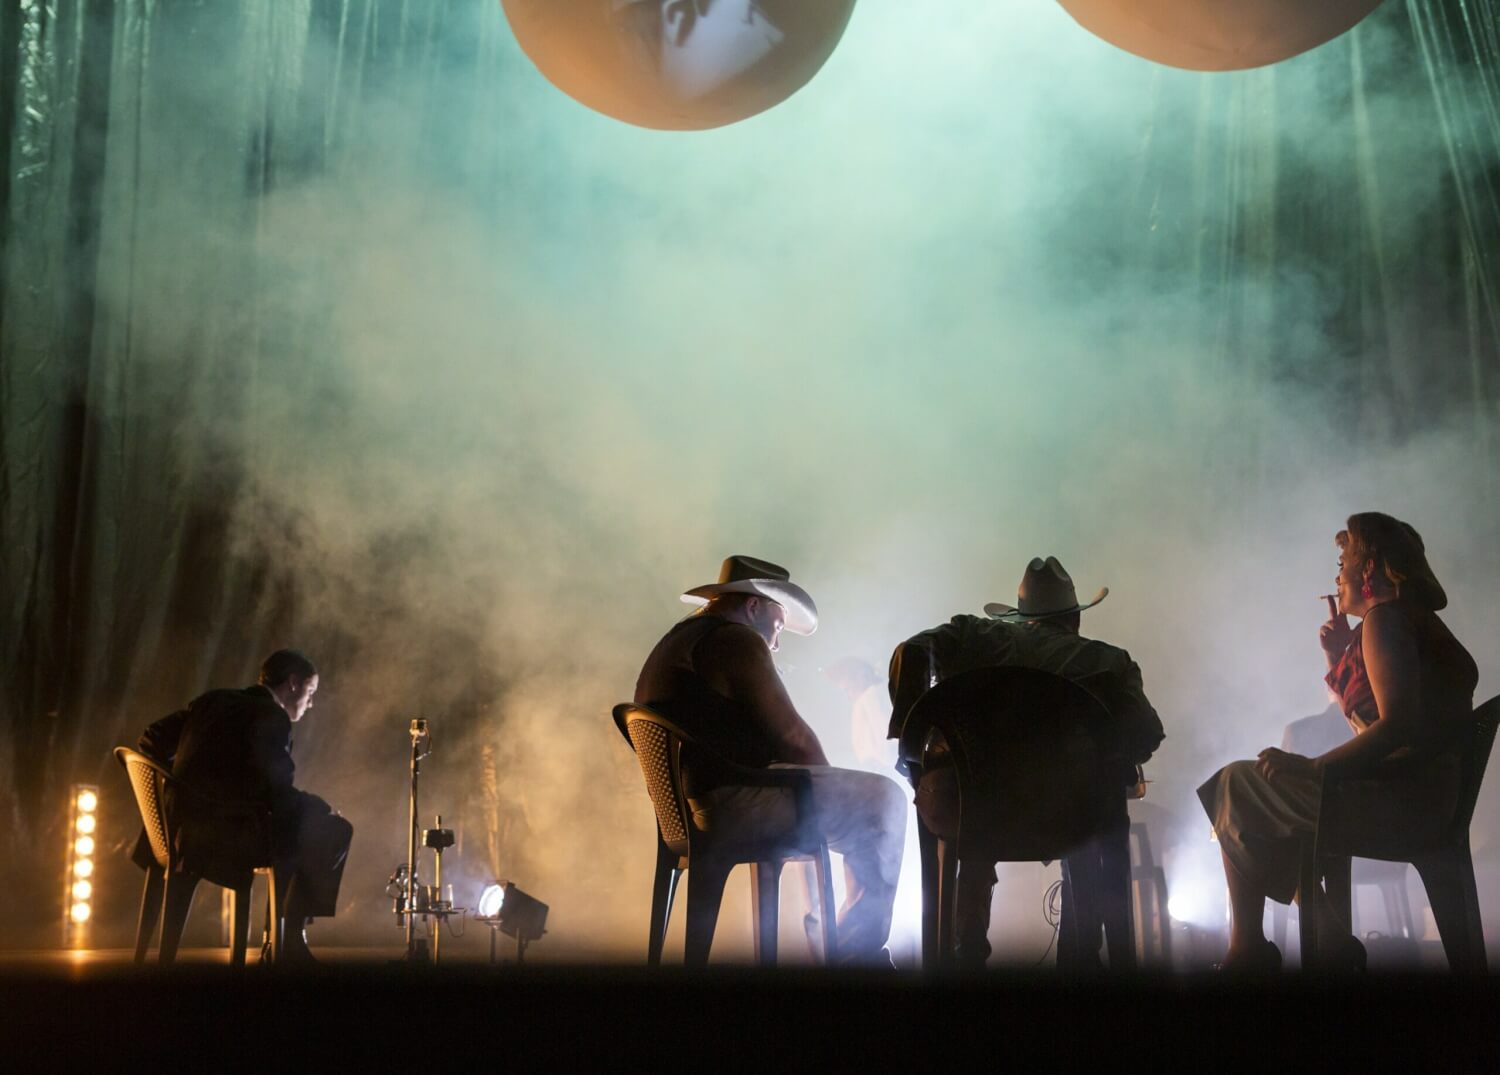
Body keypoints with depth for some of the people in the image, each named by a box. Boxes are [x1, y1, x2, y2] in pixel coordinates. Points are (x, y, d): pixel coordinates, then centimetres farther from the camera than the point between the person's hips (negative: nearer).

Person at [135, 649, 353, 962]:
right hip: (225, 838, -9)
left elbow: (151, 741, 20)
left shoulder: (211, 701, 15)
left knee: (292, 825, 27)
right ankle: (291, 935, 4)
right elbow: (278, 794, -19)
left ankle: (281, 930, 25)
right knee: (336, 831, 1)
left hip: (183, 828, 9)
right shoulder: (272, 717, -10)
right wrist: (322, 808, -2)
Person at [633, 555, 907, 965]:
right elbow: (792, 736, -11)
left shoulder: (670, 646, 23)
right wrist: (827, 784, 8)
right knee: (883, 797, -3)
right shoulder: (734, 640, -8)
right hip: (729, 805, -11)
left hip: (693, 809, 11)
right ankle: (860, 950, 3)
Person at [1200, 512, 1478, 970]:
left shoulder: (1384, 618, -12)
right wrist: (1338, 657, 12)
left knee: (1238, 789, -3)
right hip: (1414, 793, 10)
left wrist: (1314, 766, -19)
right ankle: (1330, 937, 12)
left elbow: (1396, 724, -25)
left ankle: (1247, 949, 1)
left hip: (1397, 796, -10)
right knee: (1268, 802, 21)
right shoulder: (1414, 621, 19)